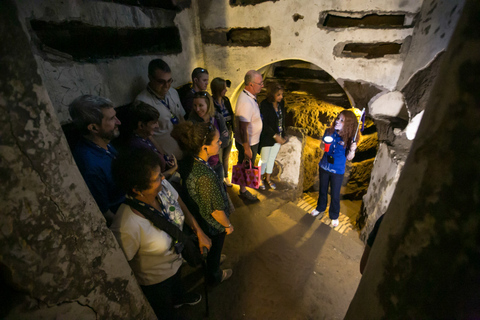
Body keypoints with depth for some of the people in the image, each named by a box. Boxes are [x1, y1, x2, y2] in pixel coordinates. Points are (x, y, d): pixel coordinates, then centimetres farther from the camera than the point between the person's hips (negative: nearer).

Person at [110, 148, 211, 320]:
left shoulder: (163, 185, -27)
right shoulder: (127, 227, -44)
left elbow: (182, 208, -8)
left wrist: (200, 233, -4)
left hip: (176, 259, 6)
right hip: (155, 280, -5)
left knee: (177, 281, 40)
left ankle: (179, 298, 74)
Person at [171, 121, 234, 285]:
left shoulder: (189, 162, -17)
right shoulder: (206, 177, -42)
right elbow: (216, 211, -28)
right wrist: (228, 225, -10)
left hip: (197, 216, 7)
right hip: (213, 224, -6)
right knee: (214, 249, 25)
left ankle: (213, 260, 66)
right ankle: (214, 276, 56)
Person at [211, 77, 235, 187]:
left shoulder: (226, 100, 1)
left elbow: (231, 116, 8)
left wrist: (233, 131, 7)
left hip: (228, 135, 6)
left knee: (226, 158, 24)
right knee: (218, 161, 11)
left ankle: (225, 177, 46)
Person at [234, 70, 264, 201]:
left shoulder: (249, 97, 1)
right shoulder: (246, 103, -32)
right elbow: (243, 129, -30)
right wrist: (247, 149, -23)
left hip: (252, 140, 9)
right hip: (248, 143, -9)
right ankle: (243, 190, 31)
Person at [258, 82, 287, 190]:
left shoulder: (281, 103, -1)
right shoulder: (264, 105, -20)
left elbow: (282, 120, 7)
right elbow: (264, 124, -21)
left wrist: (282, 135, 7)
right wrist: (275, 136, -23)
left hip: (278, 137, 6)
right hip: (267, 138, -6)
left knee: (272, 158, 18)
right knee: (264, 160, 9)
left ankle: (268, 178, 39)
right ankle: (260, 178, 34)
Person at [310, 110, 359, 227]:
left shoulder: (350, 138, -17)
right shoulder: (329, 131, -9)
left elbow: (349, 157, -10)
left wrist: (352, 150, -30)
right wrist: (323, 145, -18)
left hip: (338, 171, -3)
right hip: (324, 167, 3)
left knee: (335, 194, 12)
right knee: (322, 190, 22)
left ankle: (334, 215, 36)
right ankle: (320, 208, 48)